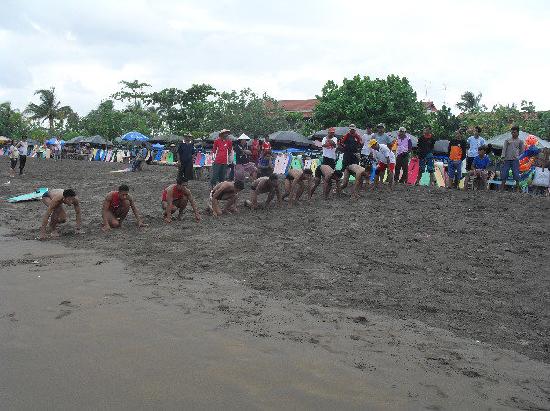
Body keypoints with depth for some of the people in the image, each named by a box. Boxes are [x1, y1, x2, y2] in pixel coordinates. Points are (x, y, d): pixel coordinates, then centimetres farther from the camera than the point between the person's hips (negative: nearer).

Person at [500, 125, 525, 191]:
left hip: (515, 159, -1)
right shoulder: (507, 140, 13)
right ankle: (502, 188, 6)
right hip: (507, 159, 1)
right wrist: (503, 157, -4)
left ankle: (517, 186, 1)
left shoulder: (520, 141, 11)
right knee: (504, 172, -1)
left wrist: (518, 157, 5)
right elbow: (504, 149, 6)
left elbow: (522, 151, 16)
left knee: (516, 173, -6)